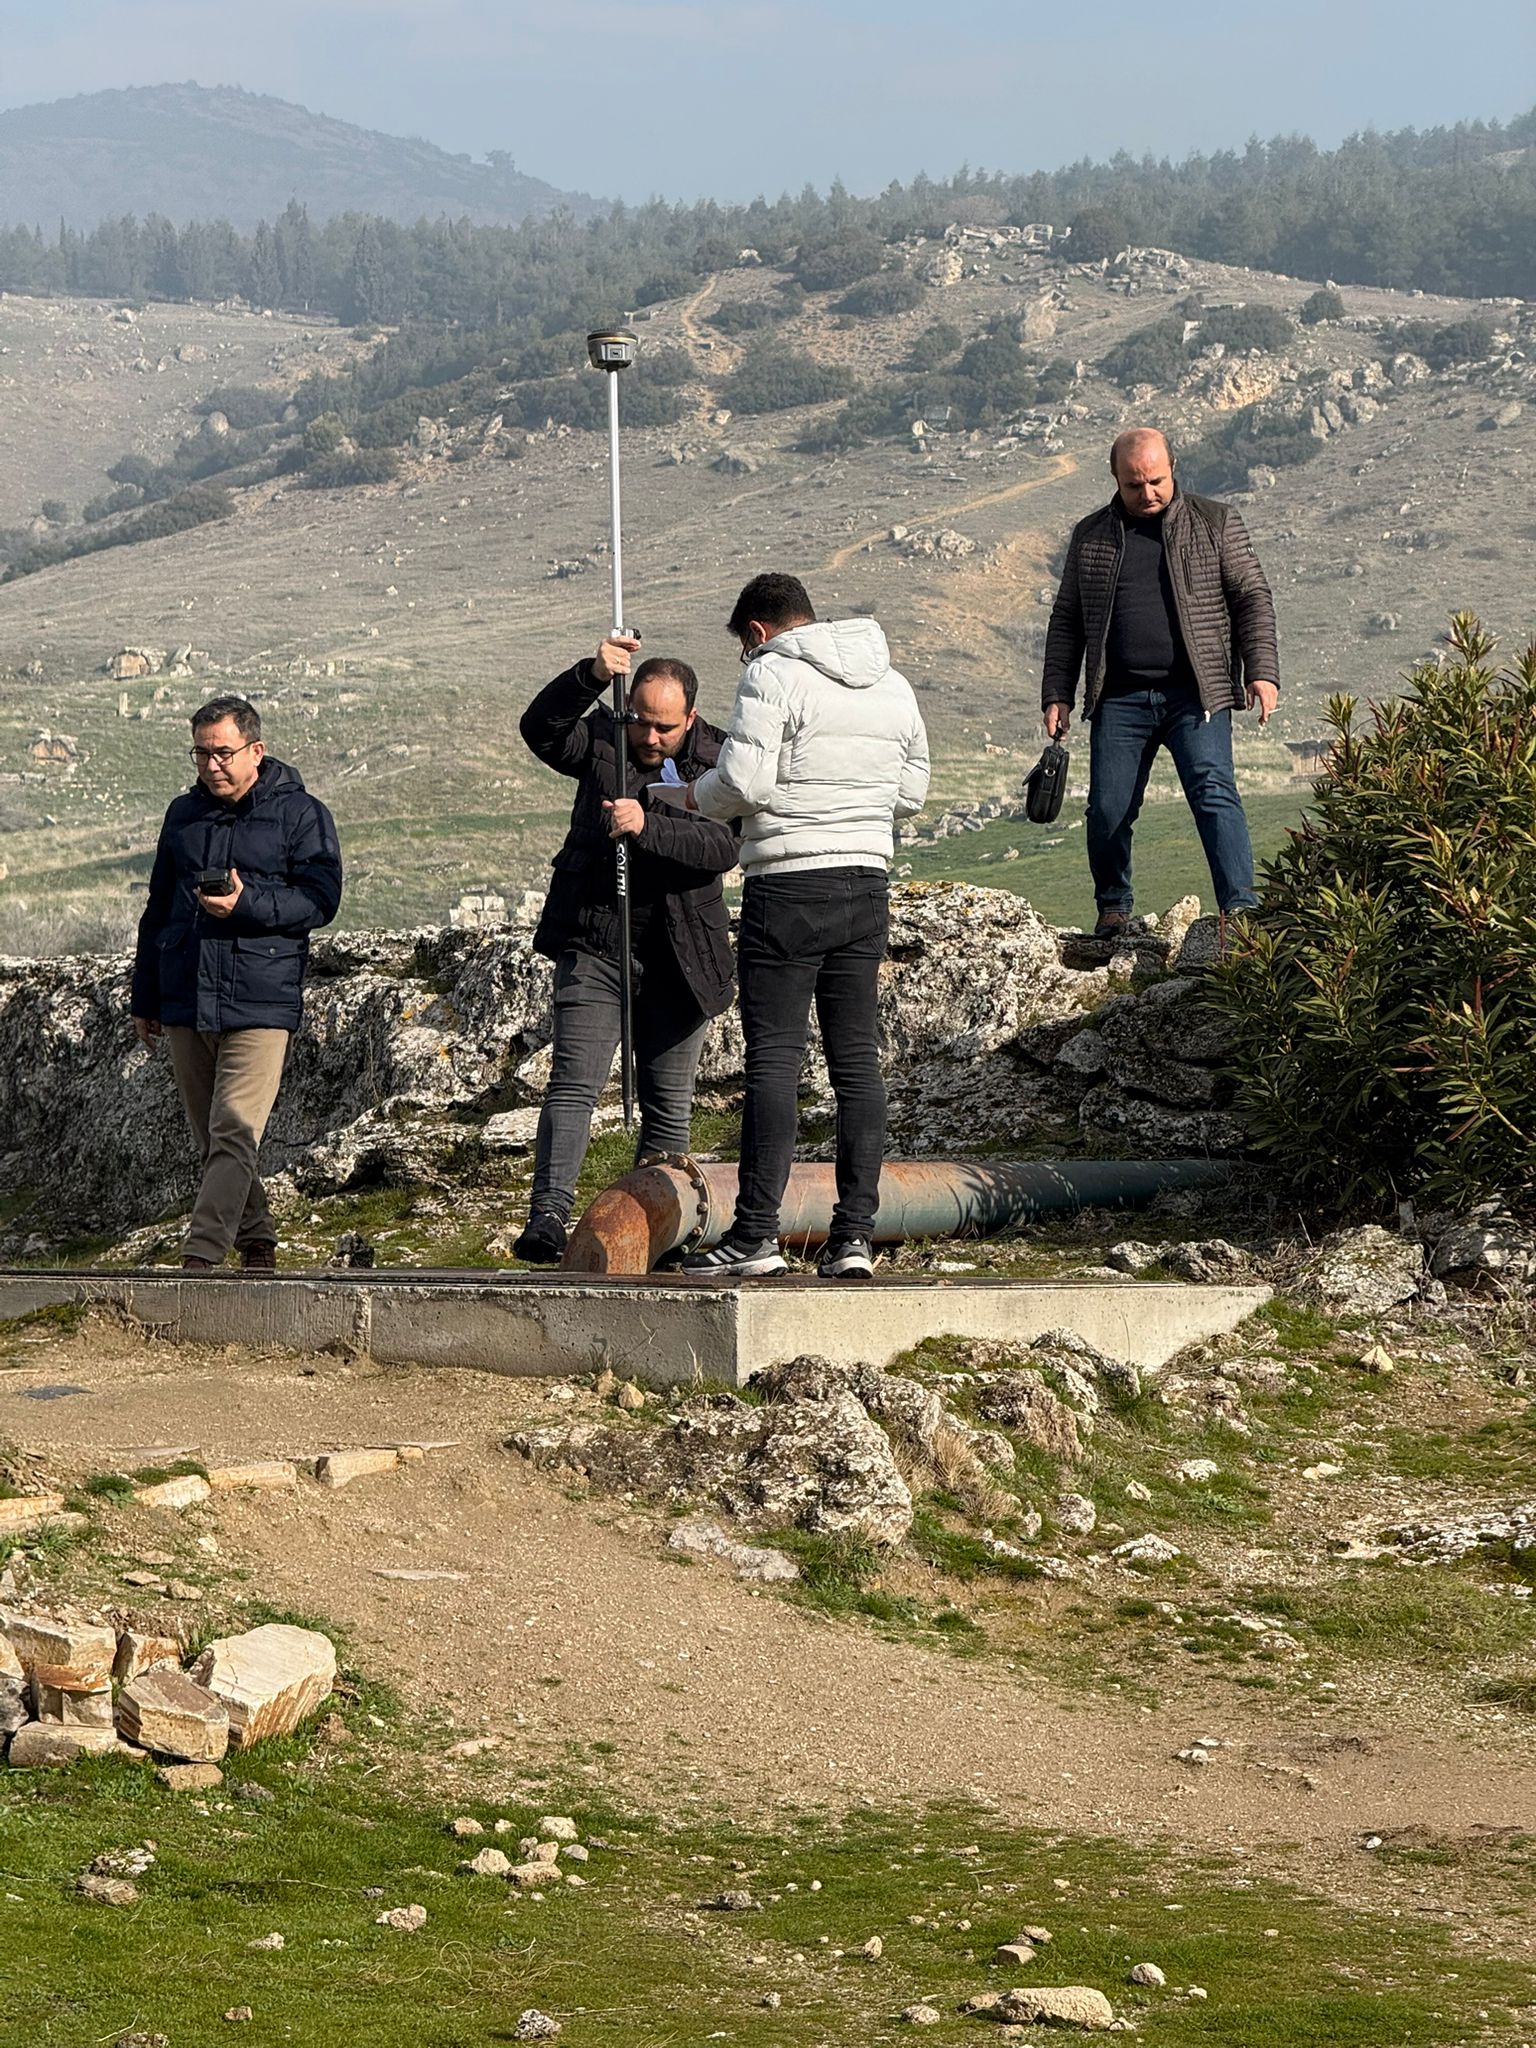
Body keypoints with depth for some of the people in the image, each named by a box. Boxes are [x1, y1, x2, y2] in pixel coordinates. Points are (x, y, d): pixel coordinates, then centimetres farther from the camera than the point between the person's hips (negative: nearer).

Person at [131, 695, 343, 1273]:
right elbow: (158, 909, 22)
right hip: (184, 1002, 6)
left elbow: (321, 898, -7)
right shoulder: (184, 814, 16)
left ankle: (201, 1255, -21)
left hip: (261, 1004, -6)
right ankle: (257, 1243, 21)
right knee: (210, 1138, 9)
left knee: (235, 1132, -15)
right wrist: (145, 999, 22)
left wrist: (246, 905, -20)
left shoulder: (300, 814, 0)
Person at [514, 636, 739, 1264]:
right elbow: (540, 728, -18)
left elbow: (723, 847, -16)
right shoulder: (600, 739, 2)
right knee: (574, 1083, -12)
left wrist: (647, 827, -30)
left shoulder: (717, 760, -2)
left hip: (678, 953, 1)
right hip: (594, 941, -1)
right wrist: (592, 676, -32)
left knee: (669, 1100, 7)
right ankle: (548, 1216, -20)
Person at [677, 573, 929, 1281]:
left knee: (773, 1058, -5)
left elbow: (743, 783, -15)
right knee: (857, 1060, 6)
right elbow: (911, 792, 18)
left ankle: (756, 1233, -7)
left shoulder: (773, 675, -7)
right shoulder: (892, 684, 13)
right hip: (867, 886, 6)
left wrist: (697, 795, 4)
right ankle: (854, 1235, 3)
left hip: (788, 888, -6)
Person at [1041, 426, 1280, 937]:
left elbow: (1253, 599, 5)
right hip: (1119, 698, 2)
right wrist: (1056, 695, 10)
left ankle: (1241, 909, -22)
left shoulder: (1215, 524, 8)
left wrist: (1261, 672, -7)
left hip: (1195, 693, -2)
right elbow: (1066, 621, 18)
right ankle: (1114, 910, 19)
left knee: (1214, 793, -16)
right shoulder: (1091, 536, 14)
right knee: (1107, 809, -2)